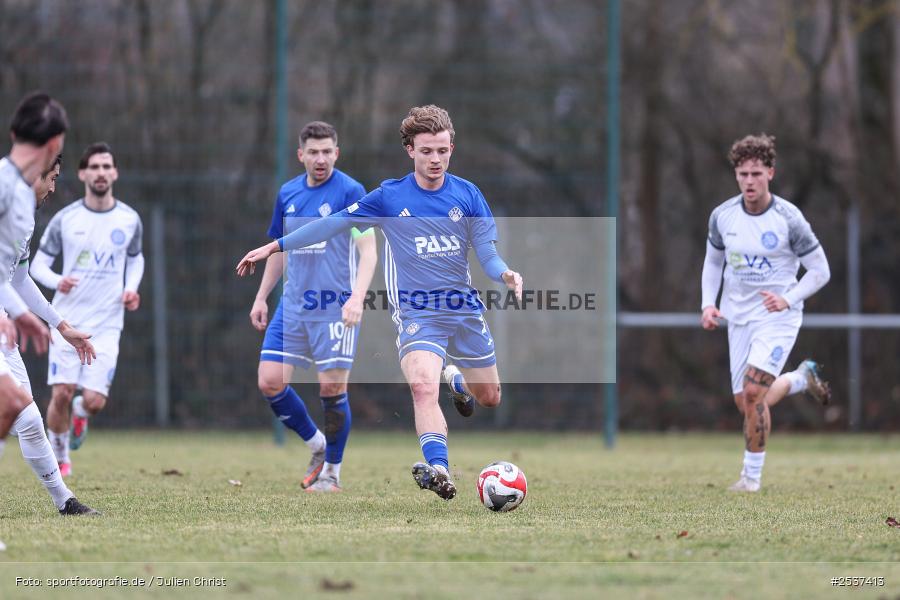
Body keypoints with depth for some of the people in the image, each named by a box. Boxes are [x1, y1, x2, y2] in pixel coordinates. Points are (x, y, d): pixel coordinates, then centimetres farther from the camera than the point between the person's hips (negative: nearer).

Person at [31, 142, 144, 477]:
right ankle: (59, 457, 16)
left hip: (107, 324, 1)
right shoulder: (65, 219, -2)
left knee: (95, 401, -10)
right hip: (68, 320, 0)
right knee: (61, 394, -9)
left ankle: (80, 414, 28)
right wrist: (57, 281, -17)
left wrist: (131, 287, 1)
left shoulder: (129, 220, 2)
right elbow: (39, 263, 5)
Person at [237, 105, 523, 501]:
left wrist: (505, 274, -24)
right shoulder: (390, 197, -2)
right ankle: (439, 471, -44)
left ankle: (457, 380, 52)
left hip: (466, 309, 3)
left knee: (489, 399, 15)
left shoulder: (467, 194, 0)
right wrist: (274, 247, 1)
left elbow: (488, 256, 0)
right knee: (423, 385, -30)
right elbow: (334, 224, 2)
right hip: (417, 313, -3)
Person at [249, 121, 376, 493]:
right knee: (270, 382, -3)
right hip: (293, 306, 5)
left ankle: (332, 471, 12)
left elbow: (368, 250, -13)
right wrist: (261, 298, 18)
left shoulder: (350, 192, -8)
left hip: (336, 307, -5)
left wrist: (357, 298, -25)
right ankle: (316, 444, 18)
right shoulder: (287, 194, 10)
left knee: (333, 389, -4)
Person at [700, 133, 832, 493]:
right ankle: (801, 379, 39)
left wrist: (788, 299, -21)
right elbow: (713, 261, 15)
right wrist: (708, 304, 1)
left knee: (753, 392, -20)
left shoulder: (788, 219, -14)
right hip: (738, 316, 5)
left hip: (778, 316, -5)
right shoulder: (723, 216, -2)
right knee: (745, 403, 8)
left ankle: (752, 475, -6)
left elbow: (820, 271, -6)